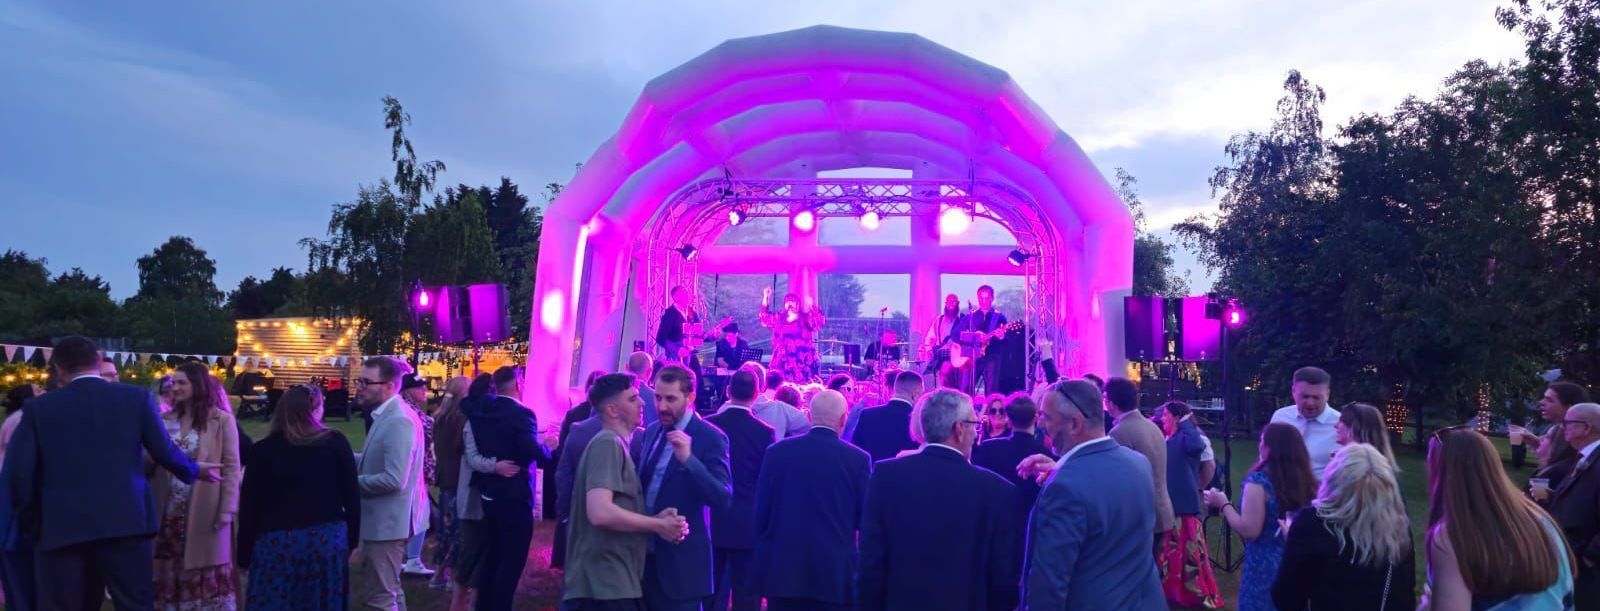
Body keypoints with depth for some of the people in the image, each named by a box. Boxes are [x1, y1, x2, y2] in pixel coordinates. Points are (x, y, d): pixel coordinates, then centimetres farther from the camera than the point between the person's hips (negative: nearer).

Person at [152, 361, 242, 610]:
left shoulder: (221, 421, -4)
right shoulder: (167, 420, 10)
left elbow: (231, 468, -6)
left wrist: (227, 509, -11)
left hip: (205, 511, -4)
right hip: (172, 510, 5)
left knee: (207, 573, 2)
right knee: (173, 573, 9)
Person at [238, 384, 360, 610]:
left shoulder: (264, 449, 1)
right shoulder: (336, 442, 1)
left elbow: (249, 505, 3)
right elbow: (352, 496, 1)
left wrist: (244, 554, 11)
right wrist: (351, 540, 10)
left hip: (278, 541, -1)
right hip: (328, 539, 1)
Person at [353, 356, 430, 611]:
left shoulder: (399, 421, -24)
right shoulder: (387, 415, 9)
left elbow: (394, 480, -29)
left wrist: (352, 482, -16)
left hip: (388, 521, -10)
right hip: (383, 519, 10)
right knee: (388, 590, 22)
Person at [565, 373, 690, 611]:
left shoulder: (615, 444, 16)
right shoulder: (608, 444, -14)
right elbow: (600, 512, -27)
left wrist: (655, 519, 3)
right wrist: (658, 525, -15)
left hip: (613, 581, 10)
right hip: (605, 584, -10)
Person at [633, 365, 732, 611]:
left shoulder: (710, 438, -12)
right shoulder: (651, 431, 10)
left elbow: (723, 498, -22)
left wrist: (688, 459, -32)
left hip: (680, 559, -6)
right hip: (645, 553, 6)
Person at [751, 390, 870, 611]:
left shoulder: (776, 451, -3)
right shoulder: (858, 459, -7)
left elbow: (760, 512, 2)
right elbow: (865, 519, -2)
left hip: (781, 570, 2)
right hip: (836, 574, -2)